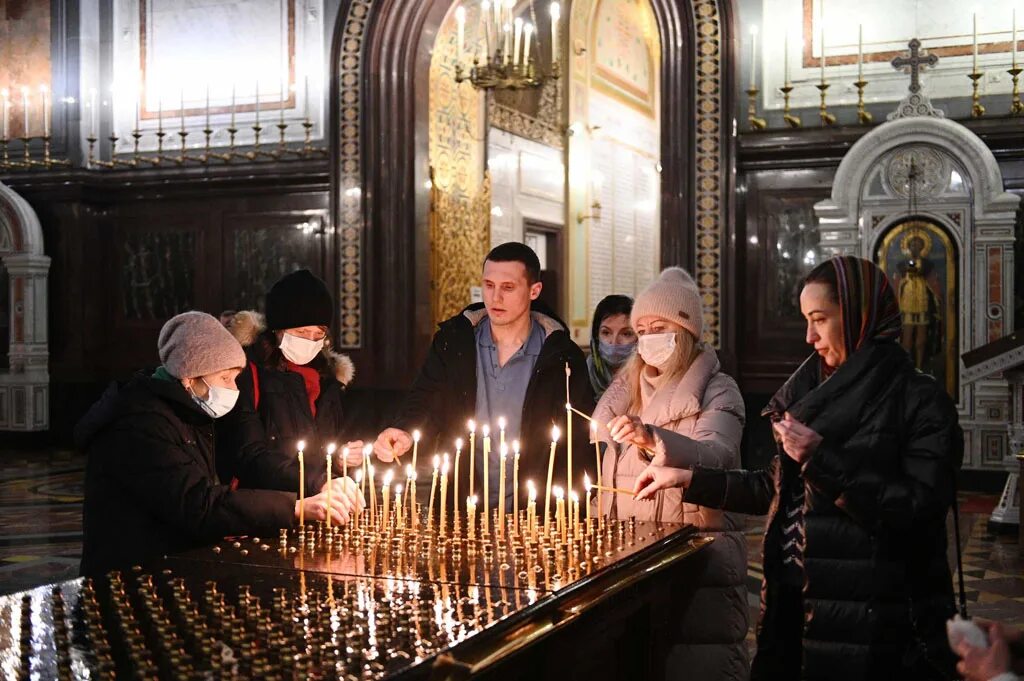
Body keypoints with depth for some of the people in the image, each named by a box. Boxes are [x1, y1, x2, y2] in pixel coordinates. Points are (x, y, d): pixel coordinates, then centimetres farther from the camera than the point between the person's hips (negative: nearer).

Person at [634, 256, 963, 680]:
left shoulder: (921, 402, -10)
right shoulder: (820, 394, 10)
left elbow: (920, 509, -19)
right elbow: (777, 490, 16)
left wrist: (822, 460, -19)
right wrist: (687, 479, 11)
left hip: (873, 617, -6)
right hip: (796, 602, 6)